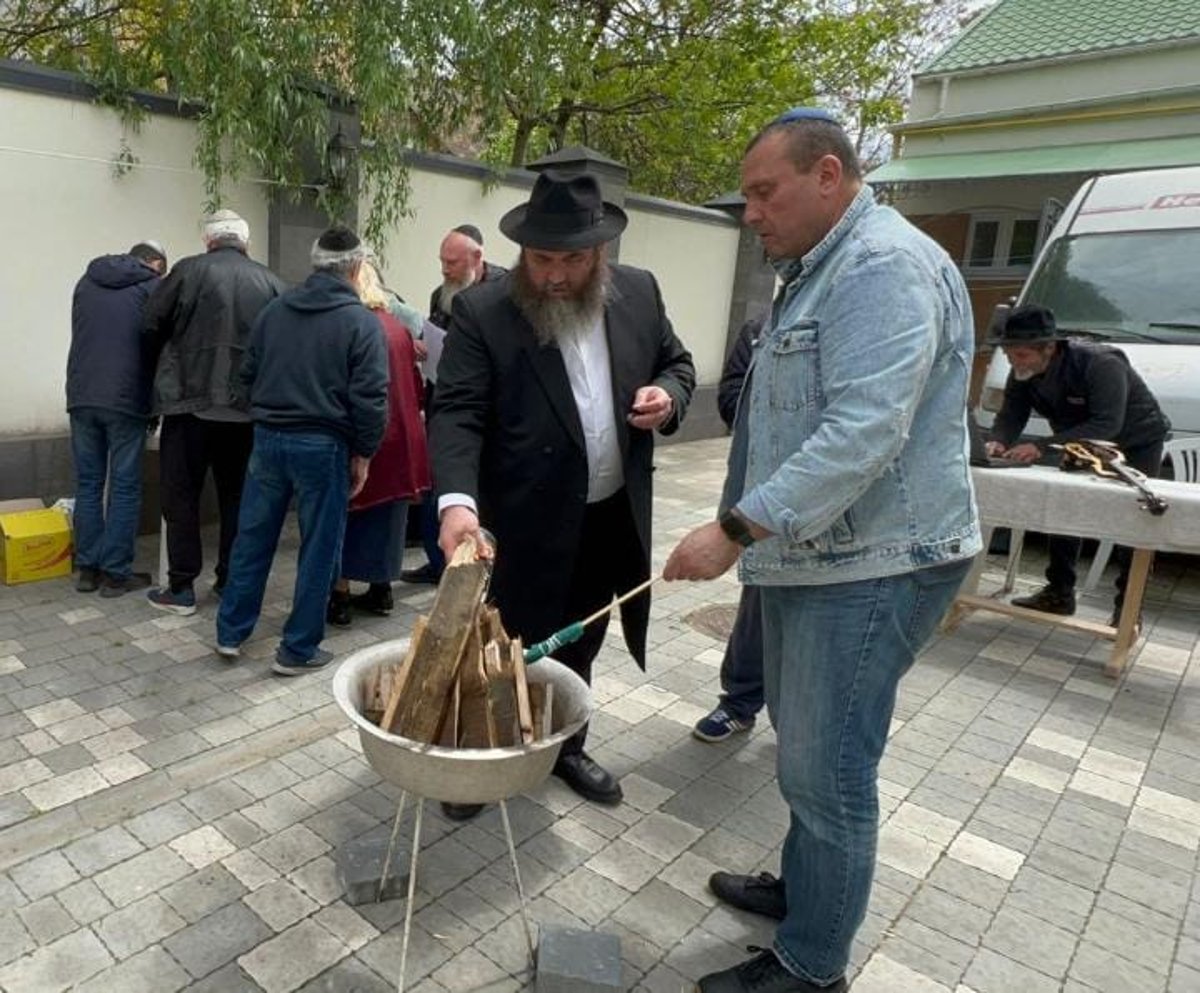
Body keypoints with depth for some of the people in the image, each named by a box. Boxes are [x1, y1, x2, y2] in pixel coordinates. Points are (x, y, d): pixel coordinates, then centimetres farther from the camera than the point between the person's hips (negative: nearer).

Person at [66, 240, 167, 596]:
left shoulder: (86, 281, 16)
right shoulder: (153, 287, 1)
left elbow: (82, 336, 21)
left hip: (81, 398, 5)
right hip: (126, 401, -5)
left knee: (88, 484, 11)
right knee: (124, 488, 2)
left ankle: (87, 569, 15)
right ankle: (116, 573, 5)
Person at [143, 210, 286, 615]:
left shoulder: (188, 271, -3)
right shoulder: (271, 282, 2)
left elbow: (152, 326, -1)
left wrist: (172, 364, 18)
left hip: (190, 400, -2)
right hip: (248, 406, 2)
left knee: (181, 495, 7)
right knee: (236, 496, 14)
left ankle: (181, 588, 9)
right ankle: (231, 580, 21)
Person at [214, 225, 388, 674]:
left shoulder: (275, 309, 7)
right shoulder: (361, 321, -9)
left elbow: (248, 373, 12)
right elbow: (369, 398, -14)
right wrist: (363, 452, -4)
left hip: (268, 438, 5)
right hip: (324, 446, -5)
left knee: (253, 537, 16)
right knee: (318, 548, 6)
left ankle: (230, 632, 27)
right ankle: (298, 649, 14)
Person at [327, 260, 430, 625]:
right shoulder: (398, 328, 5)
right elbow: (416, 387, 9)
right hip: (398, 434, 6)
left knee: (345, 517, 6)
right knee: (385, 515, 16)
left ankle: (340, 596, 11)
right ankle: (381, 591, 25)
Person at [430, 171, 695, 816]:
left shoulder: (639, 293, 1)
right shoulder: (481, 312, -12)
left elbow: (676, 364, 13)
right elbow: (456, 413, -17)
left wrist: (667, 396, -10)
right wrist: (458, 501, -32)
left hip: (615, 517, 5)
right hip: (527, 523, -4)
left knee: (577, 645, 21)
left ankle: (565, 746, 42)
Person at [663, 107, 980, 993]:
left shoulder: (886, 265, -16)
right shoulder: (819, 270, 17)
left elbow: (864, 434, -28)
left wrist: (735, 530, -27)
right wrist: (750, 533, 20)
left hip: (868, 566, -10)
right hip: (809, 554, 10)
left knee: (827, 773, 1)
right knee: (804, 749, 20)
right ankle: (804, 887, 39)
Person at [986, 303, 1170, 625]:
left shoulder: (1100, 364, -38)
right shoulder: (1022, 375, -18)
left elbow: (1107, 424, -44)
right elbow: (1010, 415, -15)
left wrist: (1043, 447, -52)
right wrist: (999, 441, -40)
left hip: (1137, 442, -6)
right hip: (1084, 444, 7)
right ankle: (1059, 593, 19)